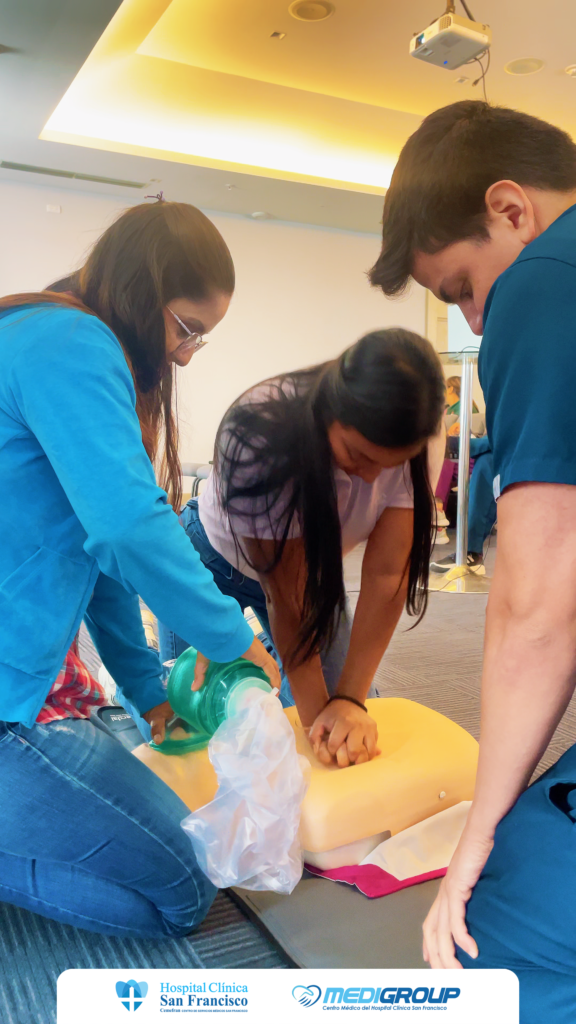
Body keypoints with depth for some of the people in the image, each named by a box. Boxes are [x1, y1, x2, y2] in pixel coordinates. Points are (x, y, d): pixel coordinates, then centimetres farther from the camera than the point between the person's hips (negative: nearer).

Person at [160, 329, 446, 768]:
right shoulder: (258, 432, -37)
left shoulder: (403, 445, -27)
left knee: (353, 732, 0)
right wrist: (317, 713, -30)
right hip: (216, 558, -3)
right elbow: (284, 592, -32)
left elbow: (387, 574, -26)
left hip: (312, 561, 3)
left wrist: (350, 700, -30)